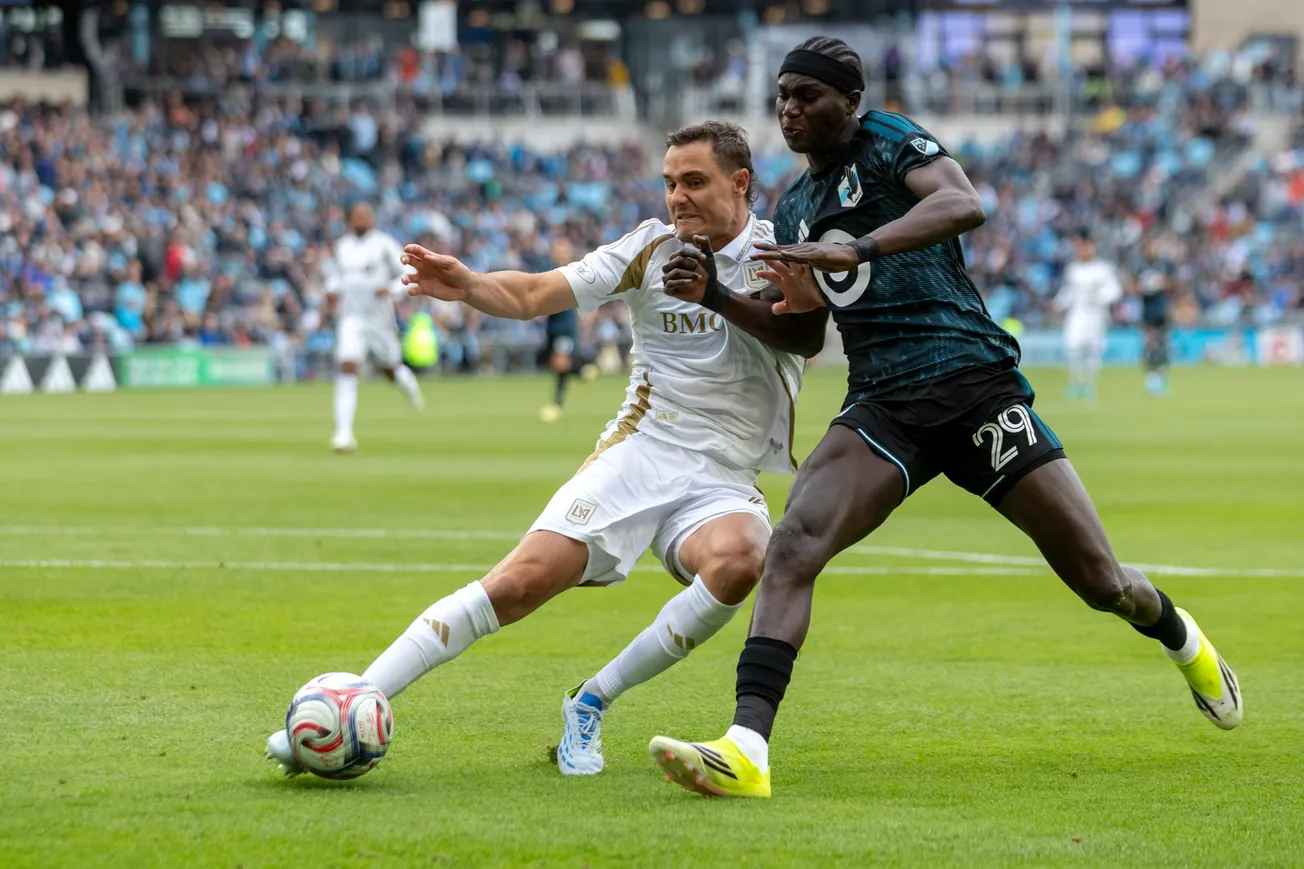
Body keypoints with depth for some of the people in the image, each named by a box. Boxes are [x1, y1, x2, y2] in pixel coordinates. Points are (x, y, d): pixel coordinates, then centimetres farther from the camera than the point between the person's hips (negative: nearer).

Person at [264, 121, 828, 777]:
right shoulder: (652, 249, 2)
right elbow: (532, 295, -3)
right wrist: (468, 286, -23)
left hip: (724, 482, 0)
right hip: (638, 453, 0)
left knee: (737, 559, -34)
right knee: (521, 581, -18)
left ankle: (591, 704, -17)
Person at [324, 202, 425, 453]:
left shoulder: (384, 244, -6)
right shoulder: (341, 246, 7)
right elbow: (335, 273, 26)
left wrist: (392, 289, -24)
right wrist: (332, 290, 6)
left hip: (380, 319, -2)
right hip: (351, 319, 2)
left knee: (390, 371, 13)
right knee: (347, 369, -16)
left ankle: (408, 382, 53)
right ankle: (344, 433, -19)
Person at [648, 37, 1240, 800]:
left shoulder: (889, 143, -2)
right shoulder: (795, 206, 19)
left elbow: (964, 205, -22)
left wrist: (856, 251, -33)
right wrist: (717, 297, 10)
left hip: (975, 385, -5)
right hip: (884, 409, 5)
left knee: (1100, 580, 2)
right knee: (793, 546, -22)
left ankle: (1179, 636, 38)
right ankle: (746, 750, -31)